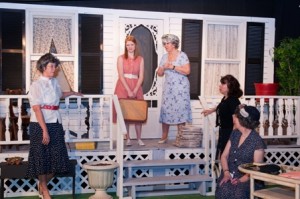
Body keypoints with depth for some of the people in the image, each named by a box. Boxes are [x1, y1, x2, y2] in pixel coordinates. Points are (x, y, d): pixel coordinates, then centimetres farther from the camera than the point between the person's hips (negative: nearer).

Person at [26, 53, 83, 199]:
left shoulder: (54, 82, 11)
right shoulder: (37, 85, -11)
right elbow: (36, 109, -17)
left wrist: (73, 93, 47)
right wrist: (44, 130, -22)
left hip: (55, 124, 7)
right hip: (40, 125, -7)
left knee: (56, 158, 7)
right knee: (42, 158, 4)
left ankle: (42, 185, 28)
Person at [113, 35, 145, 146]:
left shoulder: (140, 59, 8)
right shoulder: (121, 58, 4)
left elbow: (141, 77, 2)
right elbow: (121, 76, -5)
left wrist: (135, 91, -11)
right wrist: (129, 90, -15)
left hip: (136, 88, 1)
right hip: (123, 87, -1)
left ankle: (139, 139, 4)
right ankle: (128, 139, 3)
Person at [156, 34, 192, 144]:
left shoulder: (182, 55, -4)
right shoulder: (164, 57, 11)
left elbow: (187, 71, -14)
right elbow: (159, 73, 13)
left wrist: (173, 67, -18)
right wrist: (164, 67, -8)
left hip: (180, 87, -5)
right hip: (168, 88, 5)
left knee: (180, 110, -7)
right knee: (165, 110, 1)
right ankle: (164, 137, 8)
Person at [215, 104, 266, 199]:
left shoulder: (257, 141, -7)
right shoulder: (234, 134, 12)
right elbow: (224, 156, 12)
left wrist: (241, 180, -23)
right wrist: (226, 172, -6)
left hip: (247, 178, -4)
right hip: (230, 176, 4)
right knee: (223, 191, -29)